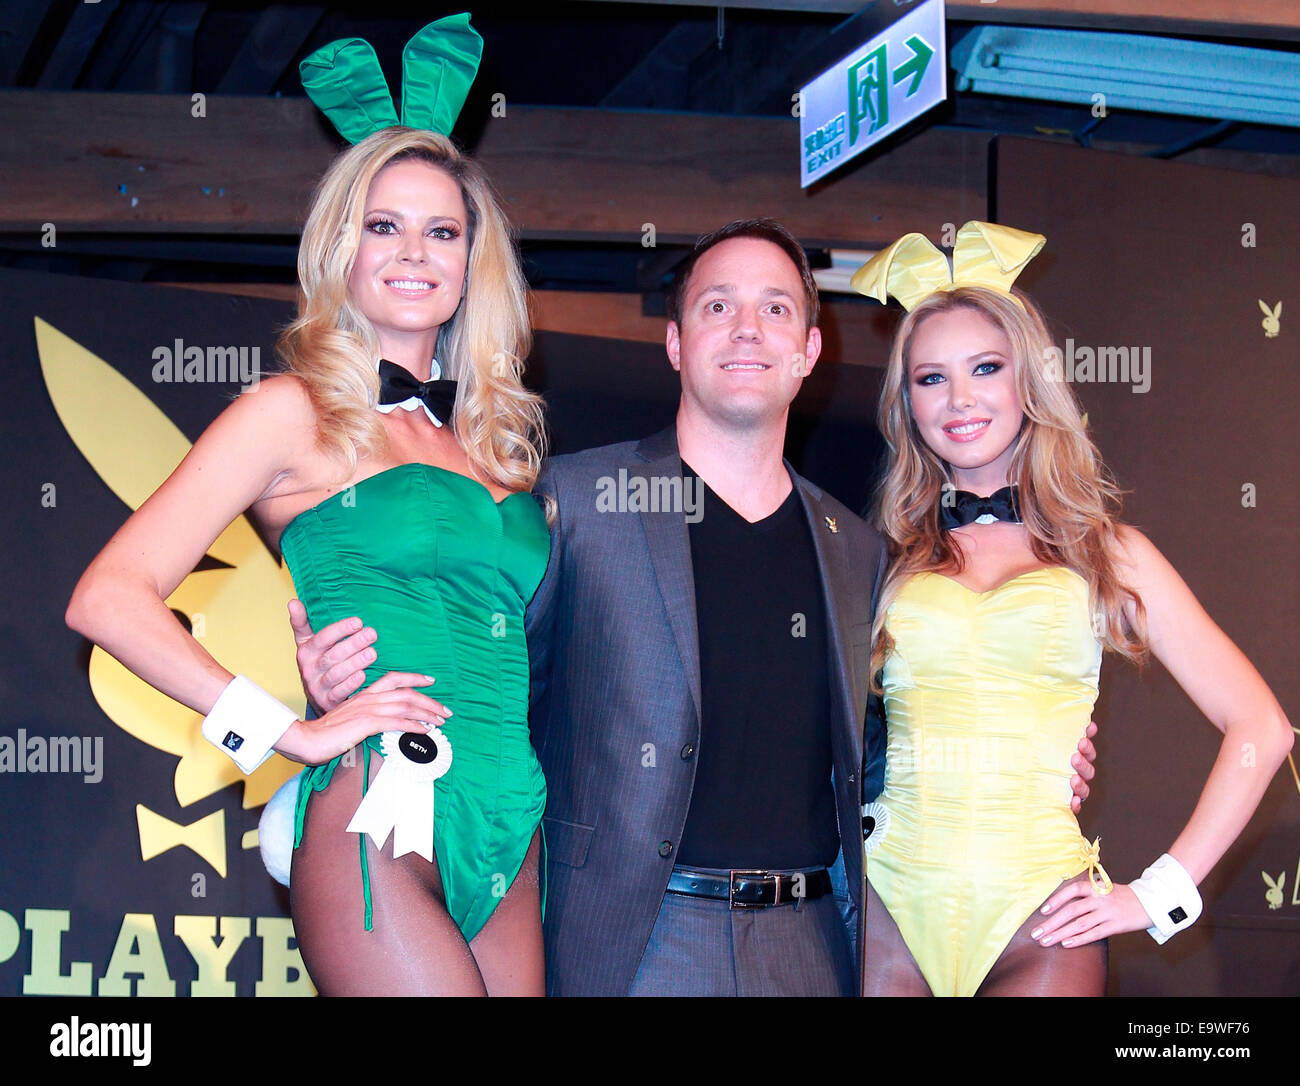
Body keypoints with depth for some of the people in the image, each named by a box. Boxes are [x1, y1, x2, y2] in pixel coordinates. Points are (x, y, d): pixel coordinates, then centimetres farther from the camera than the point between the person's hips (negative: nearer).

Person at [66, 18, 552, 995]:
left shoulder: (497, 435, 18)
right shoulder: (297, 413, 1)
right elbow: (109, 599, -7)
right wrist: (290, 731, -9)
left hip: (514, 836, 6)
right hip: (382, 826, -6)